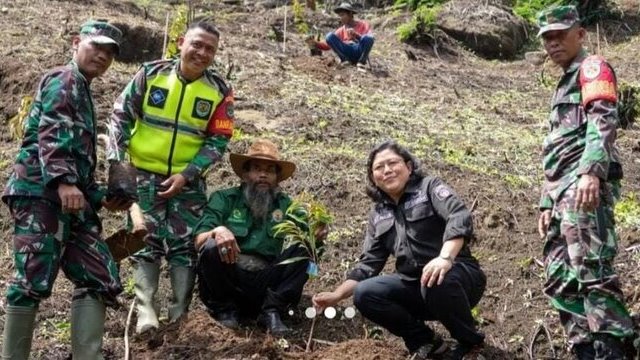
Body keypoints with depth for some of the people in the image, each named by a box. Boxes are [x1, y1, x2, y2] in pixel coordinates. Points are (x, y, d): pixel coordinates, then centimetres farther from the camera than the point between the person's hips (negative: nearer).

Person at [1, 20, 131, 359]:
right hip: (42, 193, -10)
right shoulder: (64, 80, 1)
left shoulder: (82, 93, 30)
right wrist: (63, 181, -29)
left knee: (99, 279, 3)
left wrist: (100, 197, 27)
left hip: (70, 202, 10)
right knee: (34, 281, -14)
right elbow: (52, 134, -17)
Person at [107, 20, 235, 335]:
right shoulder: (151, 73, -7)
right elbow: (121, 115, 0)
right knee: (146, 241, -2)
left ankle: (179, 315, 8)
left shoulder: (219, 91, -6)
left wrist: (186, 175, -13)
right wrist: (116, 159, -9)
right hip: (145, 174, -1)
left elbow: (218, 141, -4)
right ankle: (146, 311, -2)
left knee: (184, 245, 2)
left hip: (188, 180, 1)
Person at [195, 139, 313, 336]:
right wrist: (218, 231, -27)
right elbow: (199, 240, -5)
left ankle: (271, 312, -12)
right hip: (228, 282, -1)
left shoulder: (285, 205, 12)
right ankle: (225, 311, -5)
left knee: (302, 249, -16)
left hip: (265, 286, 1)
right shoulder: (224, 199, 6)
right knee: (212, 248, -28)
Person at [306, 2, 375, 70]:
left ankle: (361, 62, -21)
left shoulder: (363, 24, 11)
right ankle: (346, 60, -20)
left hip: (360, 52, -3)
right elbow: (328, 45, 15)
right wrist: (316, 44, -3)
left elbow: (368, 39, -7)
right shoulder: (341, 31, 21)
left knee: (367, 38, -34)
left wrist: (356, 35, -24)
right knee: (330, 36, -17)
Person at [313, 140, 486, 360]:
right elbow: (368, 263, 13)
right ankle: (426, 342, -1)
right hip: (415, 285, 5)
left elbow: (460, 217, -22)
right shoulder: (378, 216, 14)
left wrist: (445, 257, -40)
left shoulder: (429, 187, -3)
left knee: (437, 282, -39)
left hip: (458, 275, -5)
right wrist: (337, 295, -1)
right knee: (364, 294, -17)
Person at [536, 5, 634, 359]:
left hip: (586, 186, -10)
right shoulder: (564, 85, 32)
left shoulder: (592, 68, 4)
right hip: (565, 191, 10)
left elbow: (603, 118, -15)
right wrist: (547, 203, 25)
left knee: (591, 272, -22)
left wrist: (592, 171, -31)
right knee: (561, 280, 5)